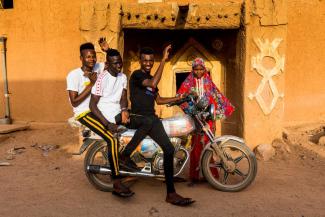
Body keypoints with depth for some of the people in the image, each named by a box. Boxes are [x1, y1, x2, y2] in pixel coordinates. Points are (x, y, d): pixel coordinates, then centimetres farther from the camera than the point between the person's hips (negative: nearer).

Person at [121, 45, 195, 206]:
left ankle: (171, 193, -7)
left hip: (151, 118, 7)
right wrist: (164, 59, -22)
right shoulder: (137, 74, -3)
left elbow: (159, 100, 28)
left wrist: (179, 98, 22)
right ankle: (125, 154, -21)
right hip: (136, 118, -6)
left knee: (169, 148, -9)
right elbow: (153, 84, -23)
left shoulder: (150, 78, 23)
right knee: (150, 121, -41)